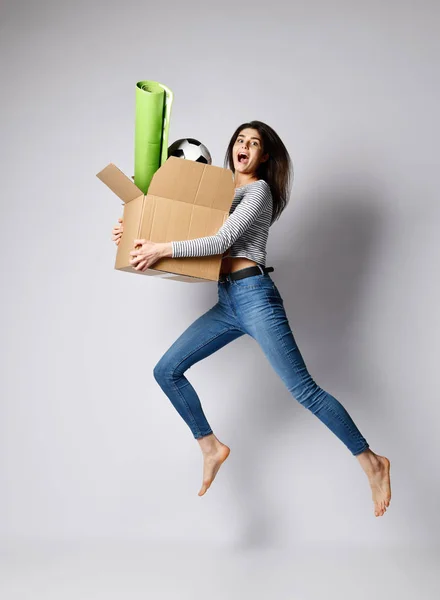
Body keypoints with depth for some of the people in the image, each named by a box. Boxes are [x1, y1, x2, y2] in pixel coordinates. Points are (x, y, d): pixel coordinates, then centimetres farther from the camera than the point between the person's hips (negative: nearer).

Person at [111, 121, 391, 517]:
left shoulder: (259, 190, -3)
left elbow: (222, 241, -15)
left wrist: (162, 250, -17)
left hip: (254, 294, -8)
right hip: (227, 303, 8)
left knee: (302, 388, -11)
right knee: (166, 371, 5)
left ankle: (371, 462, -1)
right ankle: (211, 448, 17)